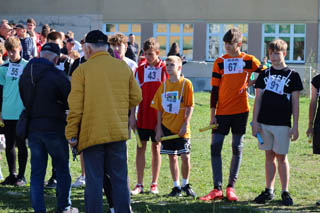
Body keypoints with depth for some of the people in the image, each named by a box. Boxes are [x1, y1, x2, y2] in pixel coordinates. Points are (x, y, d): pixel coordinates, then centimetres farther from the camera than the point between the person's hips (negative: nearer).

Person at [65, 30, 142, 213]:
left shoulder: (82, 70, -4)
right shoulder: (124, 67, 6)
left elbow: (75, 107, -7)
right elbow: (136, 98, 8)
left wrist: (71, 135, -1)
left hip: (92, 134, -3)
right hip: (118, 132, 3)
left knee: (94, 181, 2)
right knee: (120, 180, 7)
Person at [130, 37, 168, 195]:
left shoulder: (165, 70, -1)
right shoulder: (140, 70, 4)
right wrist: (132, 116, -1)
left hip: (159, 116, -1)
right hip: (142, 116, 2)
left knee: (156, 148, 5)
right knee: (140, 148, 0)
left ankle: (154, 184, 12)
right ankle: (139, 185, 4)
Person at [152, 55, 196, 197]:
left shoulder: (186, 84, -4)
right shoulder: (164, 85, 7)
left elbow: (190, 107, -5)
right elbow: (159, 108, 9)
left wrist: (185, 124, -13)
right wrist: (159, 128, 4)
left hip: (181, 128, -4)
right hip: (167, 127, 4)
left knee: (185, 157, -5)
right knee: (172, 157, 7)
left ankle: (185, 185, 13)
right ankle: (176, 186, 15)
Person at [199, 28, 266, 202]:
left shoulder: (249, 60, 1)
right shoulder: (220, 62, 5)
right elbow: (214, 89, 5)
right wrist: (212, 114, 1)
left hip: (240, 110, -1)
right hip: (222, 112, 1)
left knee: (237, 148, 4)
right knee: (215, 147, -4)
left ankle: (231, 187, 13)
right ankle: (217, 189, 0)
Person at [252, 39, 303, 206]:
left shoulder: (292, 76, 1)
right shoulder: (265, 74, 10)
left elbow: (295, 103, 0)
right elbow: (258, 99, 9)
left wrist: (295, 126, -4)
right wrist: (254, 121, 1)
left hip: (282, 123, -3)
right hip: (264, 122, 3)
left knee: (281, 157, -1)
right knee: (269, 156, 9)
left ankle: (285, 192, 6)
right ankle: (269, 191, 16)